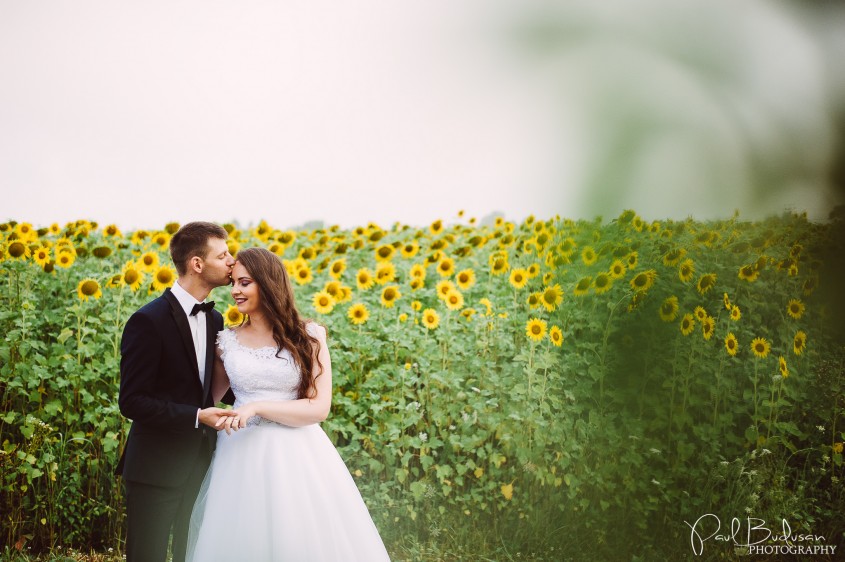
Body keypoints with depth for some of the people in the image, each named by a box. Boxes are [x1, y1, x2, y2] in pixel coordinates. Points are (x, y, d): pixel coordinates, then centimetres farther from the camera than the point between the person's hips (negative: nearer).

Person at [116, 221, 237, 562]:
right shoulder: (149, 321, -15)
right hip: (156, 469, -7)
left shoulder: (215, 320, 9)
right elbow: (132, 402, -17)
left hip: (201, 464, 7)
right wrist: (196, 416, -24)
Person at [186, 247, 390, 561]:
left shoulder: (308, 337, -2)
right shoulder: (227, 342, 6)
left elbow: (319, 408, -9)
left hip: (297, 456, -2)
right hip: (243, 457, 2)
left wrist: (257, 407, -17)